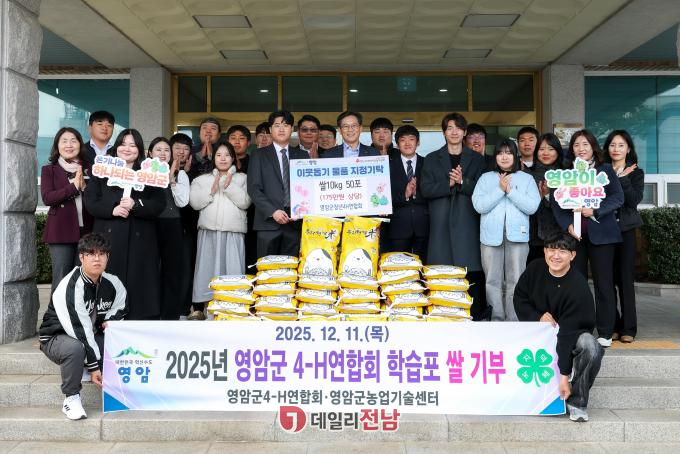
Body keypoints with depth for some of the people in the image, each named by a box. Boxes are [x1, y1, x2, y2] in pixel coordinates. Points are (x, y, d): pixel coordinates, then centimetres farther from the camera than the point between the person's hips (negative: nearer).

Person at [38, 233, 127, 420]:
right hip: (57, 338, -5)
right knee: (75, 348, -40)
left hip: (91, 336, 6)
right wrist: (93, 367, -27)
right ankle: (71, 398, -18)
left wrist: (110, 320, -8)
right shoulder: (70, 287, -25)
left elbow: (119, 308, 18)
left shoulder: (112, 284, -4)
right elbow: (78, 329, -28)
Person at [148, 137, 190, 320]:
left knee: (172, 271, 4)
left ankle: (170, 315, 12)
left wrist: (171, 179, -7)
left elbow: (182, 202, -3)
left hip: (172, 226, 1)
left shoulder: (180, 174, 9)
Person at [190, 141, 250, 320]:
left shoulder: (242, 178, 10)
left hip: (233, 232, -1)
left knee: (233, 270, -5)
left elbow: (245, 202, -2)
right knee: (206, 267, -1)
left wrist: (229, 186, -9)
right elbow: (195, 203, 3)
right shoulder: (202, 179, 14)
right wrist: (212, 191, -7)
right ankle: (199, 308, 4)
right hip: (209, 231, 1)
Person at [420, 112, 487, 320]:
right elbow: (426, 189, 2)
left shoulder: (476, 159, 14)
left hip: (467, 222, 0)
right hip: (441, 223, 0)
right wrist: (449, 184, -11)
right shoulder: (431, 159, 14)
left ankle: (475, 315, 3)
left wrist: (463, 182, -11)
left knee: (470, 272, -5)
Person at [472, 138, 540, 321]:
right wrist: (500, 189, -10)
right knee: (493, 281, 4)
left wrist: (510, 190, -9)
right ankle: (496, 319, 13)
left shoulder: (527, 179, 9)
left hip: (517, 236, -1)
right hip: (491, 236, 1)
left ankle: (515, 321, 8)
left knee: (516, 282, 0)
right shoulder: (485, 178, 9)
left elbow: (532, 207, -4)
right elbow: (479, 205, -3)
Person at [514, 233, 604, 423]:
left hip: (573, 333, -3)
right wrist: (538, 317, -17)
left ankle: (576, 401, -14)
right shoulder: (535, 269, -9)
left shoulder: (578, 287, -24)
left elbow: (567, 331, -28)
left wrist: (564, 375, -28)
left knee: (590, 347, -36)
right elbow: (519, 298, 4)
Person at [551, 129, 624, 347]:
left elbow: (618, 198, -2)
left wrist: (595, 211, -16)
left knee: (603, 282, 0)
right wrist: (567, 225, -10)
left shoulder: (605, 169, 7)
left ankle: (605, 333, 8)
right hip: (573, 233, 2)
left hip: (600, 233, -2)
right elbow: (555, 202, 4)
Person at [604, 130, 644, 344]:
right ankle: (611, 325, 10)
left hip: (625, 229, -1)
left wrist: (622, 179, -15)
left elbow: (635, 199, -9)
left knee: (626, 279, -1)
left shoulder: (636, 173, 7)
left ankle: (628, 328, 6)